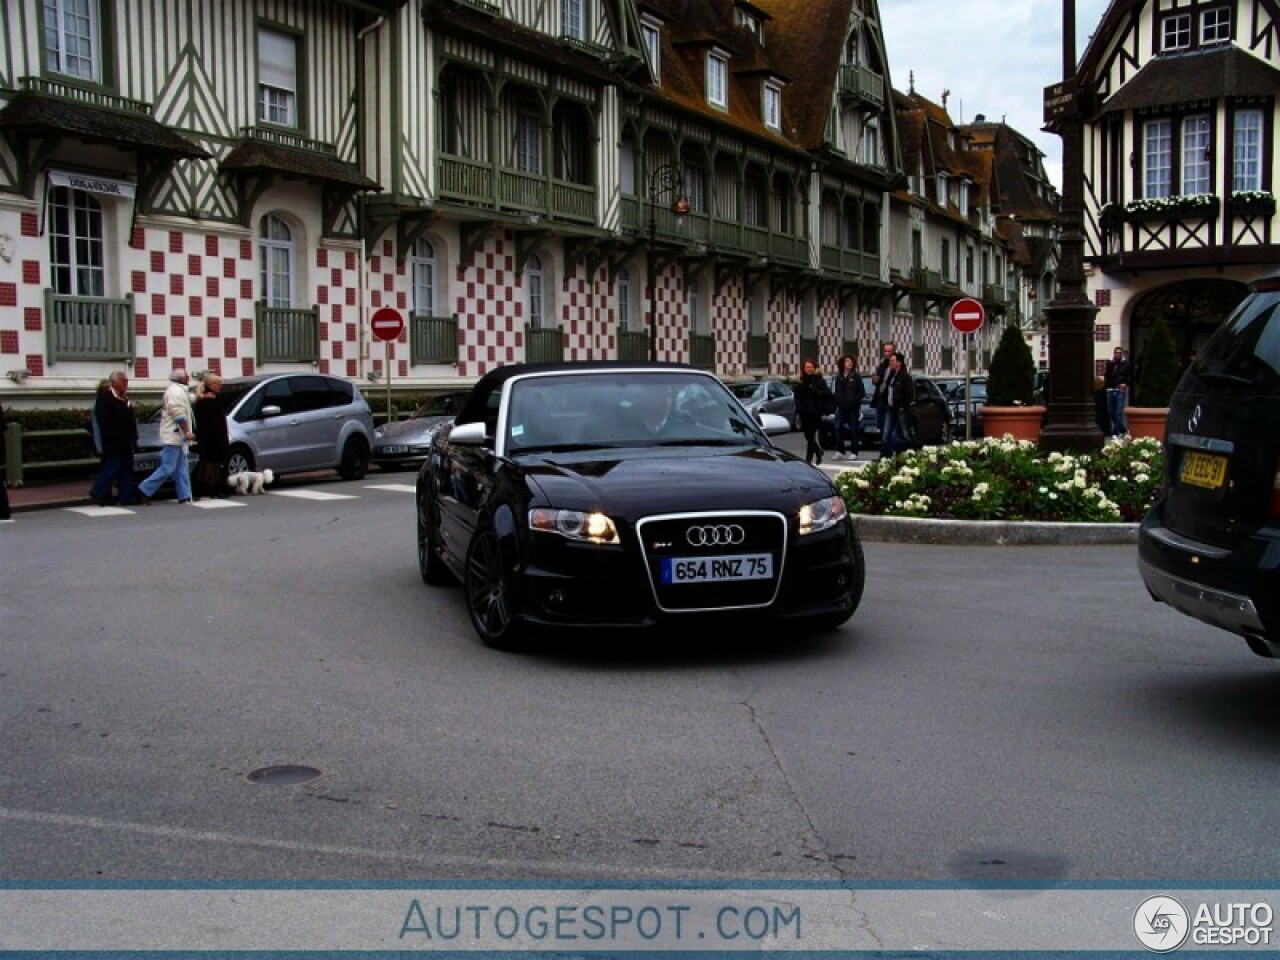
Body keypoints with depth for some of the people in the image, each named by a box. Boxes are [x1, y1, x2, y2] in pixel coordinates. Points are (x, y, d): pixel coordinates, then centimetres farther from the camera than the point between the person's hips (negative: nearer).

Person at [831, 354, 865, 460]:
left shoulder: (856, 376, -1)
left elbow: (862, 392, -3)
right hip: (841, 407, 4)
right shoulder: (839, 377, 11)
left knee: (853, 430, -1)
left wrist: (853, 400, -14)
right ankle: (839, 452, 3)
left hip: (853, 407, -4)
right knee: (838, 428, -4)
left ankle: (854, 453, 4)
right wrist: (838, 400, -2)